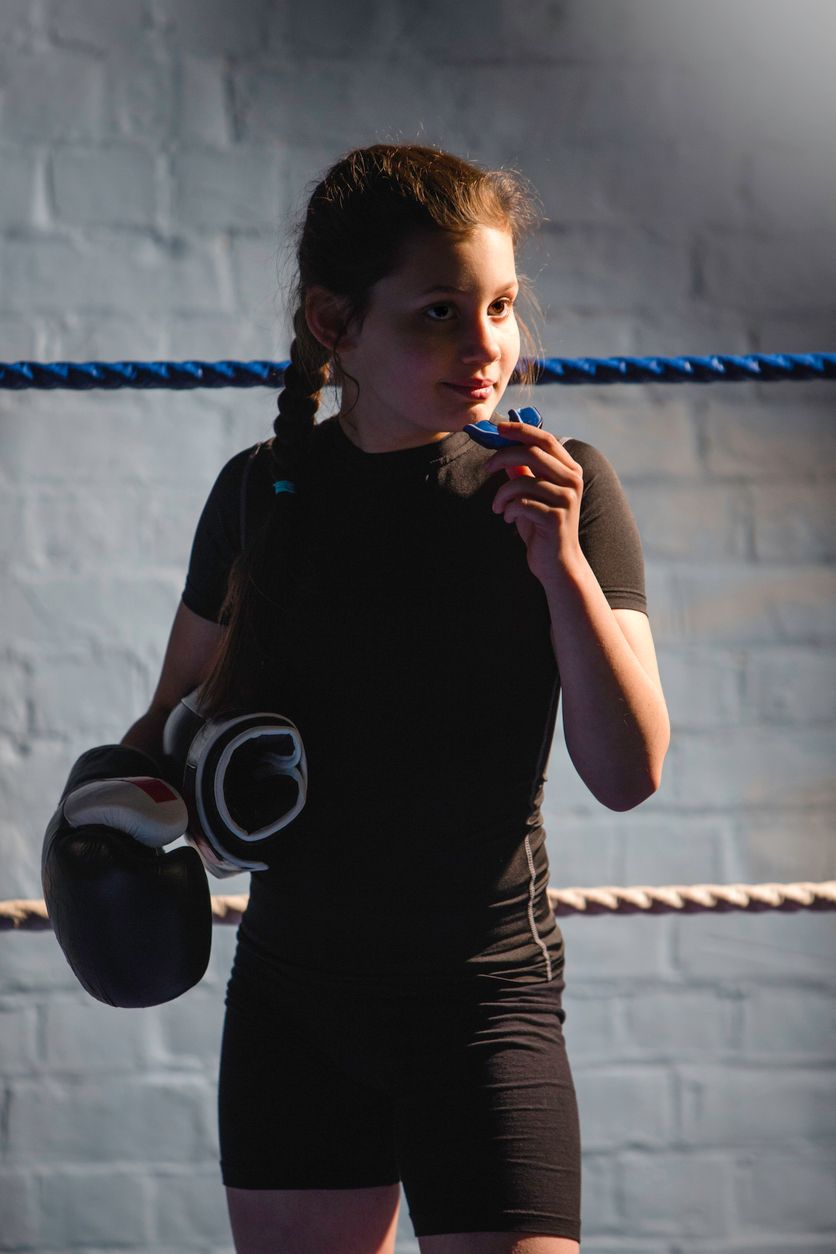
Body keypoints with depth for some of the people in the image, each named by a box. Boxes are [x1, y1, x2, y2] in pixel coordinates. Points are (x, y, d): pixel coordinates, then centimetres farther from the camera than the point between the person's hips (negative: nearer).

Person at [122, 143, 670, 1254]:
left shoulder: (564, 490, -6)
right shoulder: (266, 492, 2)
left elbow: (629, 774, -10)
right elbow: (181, 713, 14)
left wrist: (563, 567, -21)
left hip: (483, 994, -3)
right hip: (290, 988, 3)